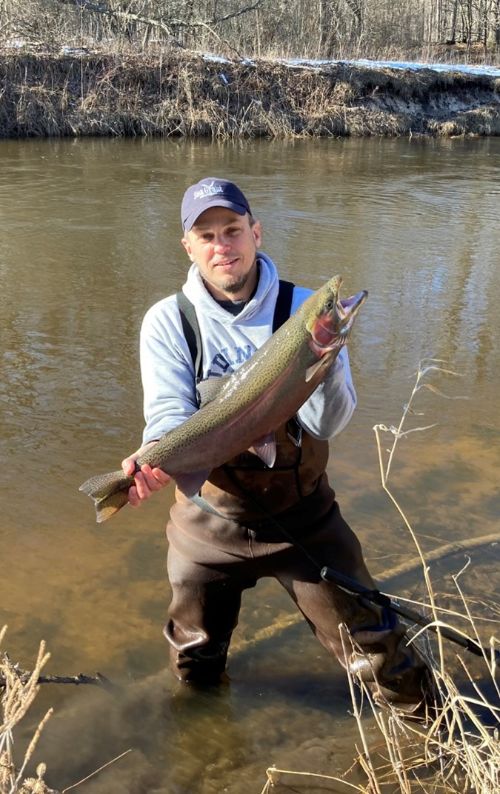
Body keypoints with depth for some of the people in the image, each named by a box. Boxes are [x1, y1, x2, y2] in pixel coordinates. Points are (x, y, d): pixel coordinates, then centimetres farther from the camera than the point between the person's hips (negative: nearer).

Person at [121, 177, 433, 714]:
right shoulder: (168, 321, -9)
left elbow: (327, 422, -17)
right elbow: (169, 414, -17)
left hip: (303, 514, 0)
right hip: (209, 520, 1)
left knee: (376, 654, 7)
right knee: (194, 668, 20)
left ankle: (422, 716, 39)